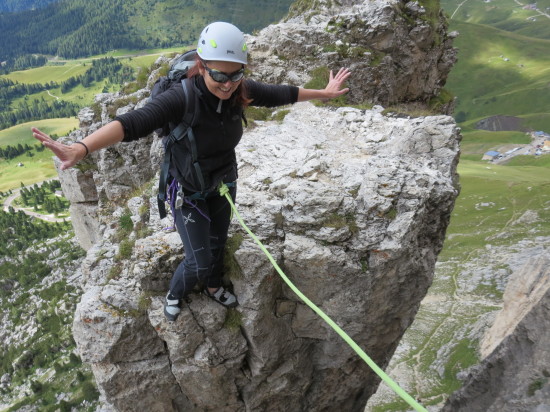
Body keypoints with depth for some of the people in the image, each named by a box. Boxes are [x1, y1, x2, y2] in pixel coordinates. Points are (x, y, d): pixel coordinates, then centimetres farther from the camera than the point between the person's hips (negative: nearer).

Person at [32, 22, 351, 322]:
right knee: (199, 262, 2)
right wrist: (81, 148, -64)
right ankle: (175, 294, 38)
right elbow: (134, 122, -48)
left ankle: (214, 287, 56)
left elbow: (283, 93, 0)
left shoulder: (241, 91, -17)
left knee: (217, 243, 24)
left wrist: (324, 93, 13)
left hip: (223, 184, 5)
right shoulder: (182, 98, -34)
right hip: (189, 191, -5)